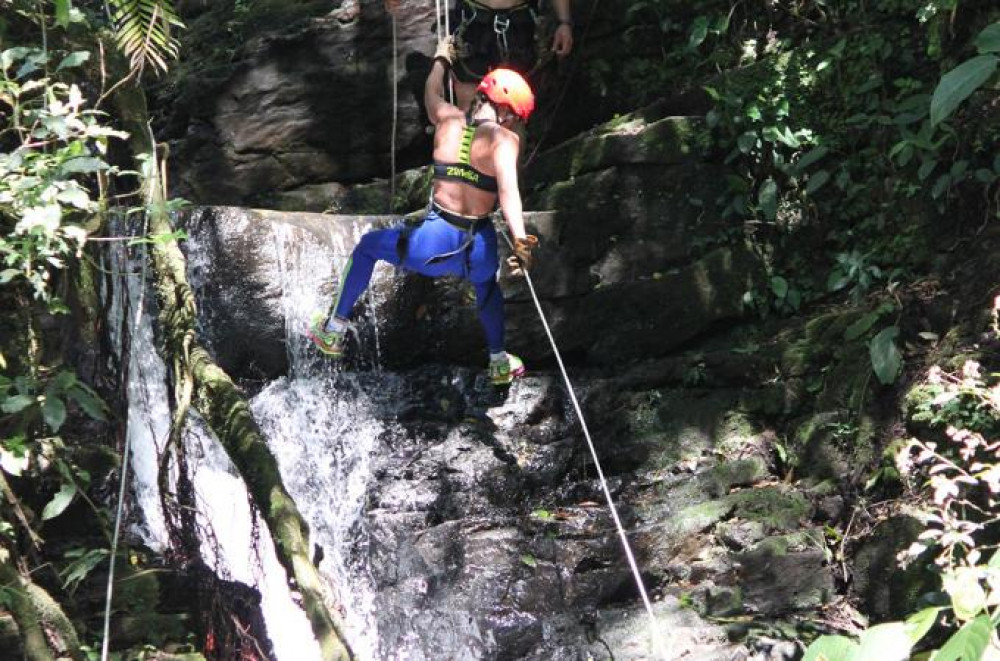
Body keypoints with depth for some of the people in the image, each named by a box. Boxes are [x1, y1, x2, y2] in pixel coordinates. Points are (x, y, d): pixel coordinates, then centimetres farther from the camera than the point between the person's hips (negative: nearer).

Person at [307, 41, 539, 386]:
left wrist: (441, 60, 47)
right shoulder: (504, 138, -7)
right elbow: (508, 189, -24)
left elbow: (431, 93, 27)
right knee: (487, 284, 39)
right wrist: (521, 242, -33)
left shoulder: (448, 118, 4)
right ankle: (499, 363, 52)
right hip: (479, 253, -1)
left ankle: (333, 333, 37)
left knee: (368, 245, 32)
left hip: (432, 245, 1)